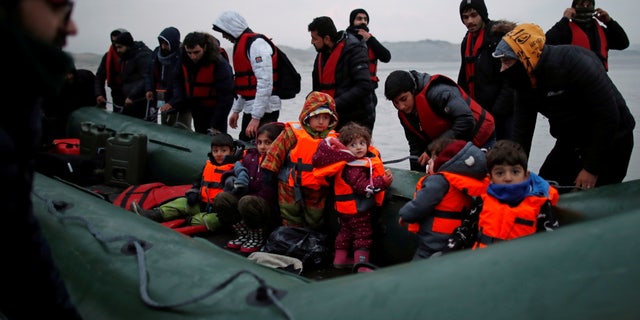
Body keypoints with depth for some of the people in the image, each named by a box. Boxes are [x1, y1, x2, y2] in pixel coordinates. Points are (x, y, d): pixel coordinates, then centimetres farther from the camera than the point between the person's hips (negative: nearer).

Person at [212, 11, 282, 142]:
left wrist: (256, 117, -24)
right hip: (249, 108, 10)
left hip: (264, 109, -10)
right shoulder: (241, 44, 17)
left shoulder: (256, 44, -15)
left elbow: (265, 83, -23)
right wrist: (236, 110, 23)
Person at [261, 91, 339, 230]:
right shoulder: (293, 132, -11)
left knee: (316, 221, 15)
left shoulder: (332, 138, 2)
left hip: (317, 189, 3)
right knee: (291, 219, 8)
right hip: (291, 186, -3)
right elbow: (277, 150, -7)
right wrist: (268, 169, -8)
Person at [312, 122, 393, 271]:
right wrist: (383, 181, -31)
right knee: (363, 234, -3)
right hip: (357, 208, -11)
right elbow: (364, 187, -31)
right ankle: (361, 265, 2)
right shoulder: (353, 168, -27)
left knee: (346, 230, 22)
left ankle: (340, 259, 36)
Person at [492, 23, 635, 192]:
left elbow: (608, 116, -27)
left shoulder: (572, 62, -28)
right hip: (570, 144, 8)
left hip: (610, 142, -7)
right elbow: (521, 130, 0)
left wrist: (592, 169, -22)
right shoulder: (525, 82, -4)